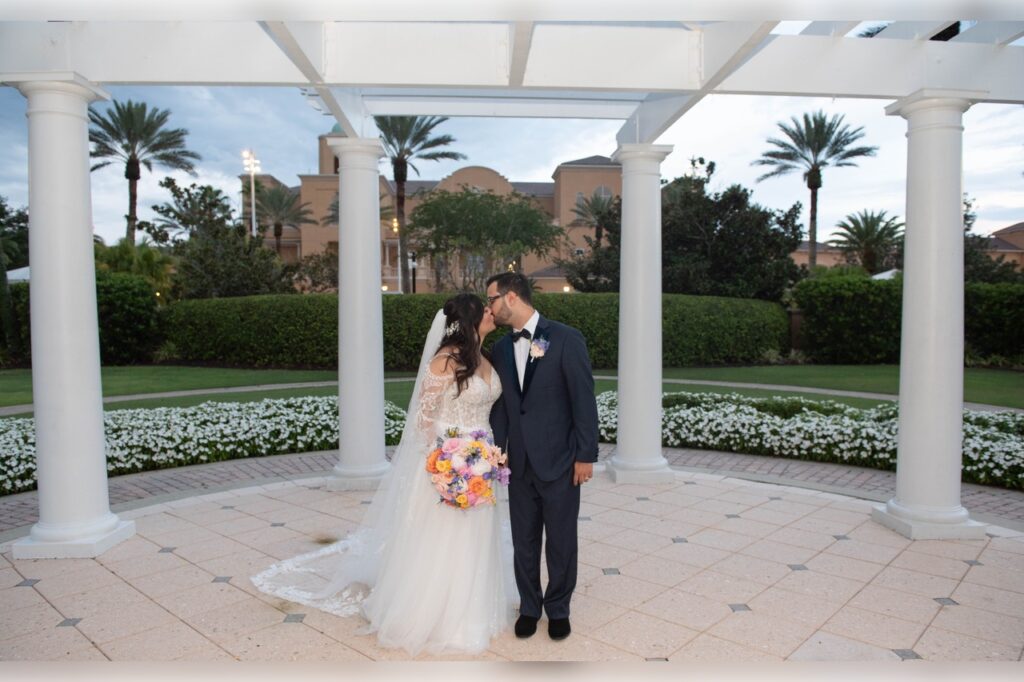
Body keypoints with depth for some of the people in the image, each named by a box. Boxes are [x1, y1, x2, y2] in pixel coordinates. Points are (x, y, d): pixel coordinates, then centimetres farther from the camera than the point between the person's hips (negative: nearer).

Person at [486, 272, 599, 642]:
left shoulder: (565, 338, -10)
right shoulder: (500, 349, 6)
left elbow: (584, 400, -10)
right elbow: (500, 406, 8)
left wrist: (586, 455, -11)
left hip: (559, 462, -4)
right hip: (520, 463, 4)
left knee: (561, 541, 11)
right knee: (523, 540, 15)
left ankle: (558, 608, 32)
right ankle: (529, 607, 35)